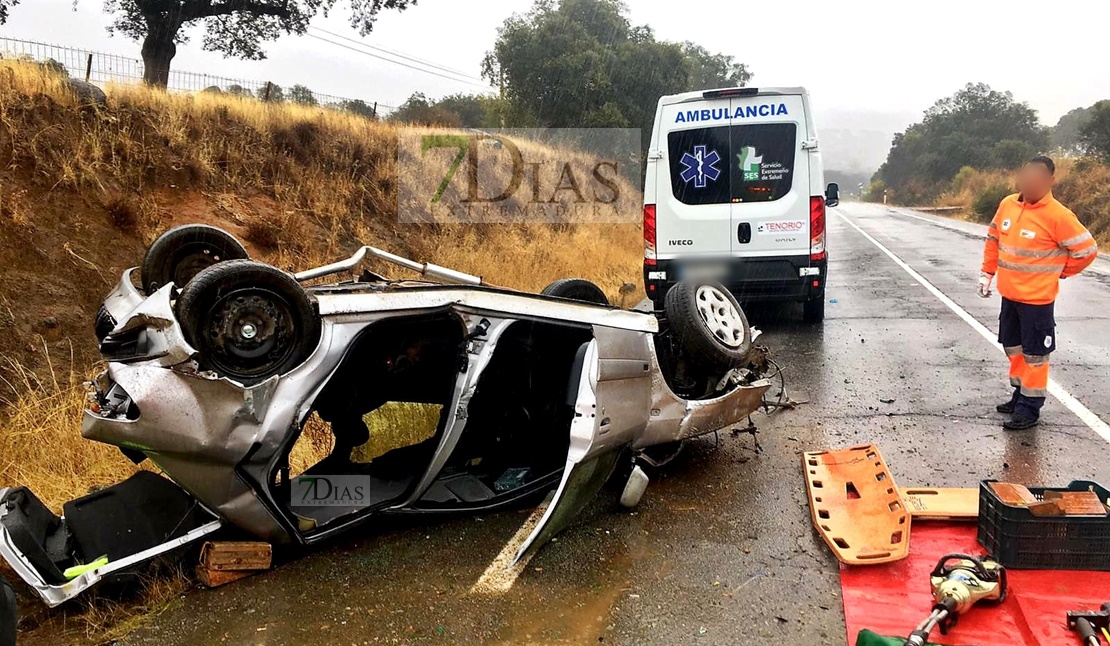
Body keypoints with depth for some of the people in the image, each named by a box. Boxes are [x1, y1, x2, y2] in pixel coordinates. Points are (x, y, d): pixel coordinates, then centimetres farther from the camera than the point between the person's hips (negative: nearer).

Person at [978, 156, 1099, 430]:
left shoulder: (1058, 216, -17)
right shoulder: (1007, 205, 1)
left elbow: (1087, 250, -11)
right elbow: (993, 238, 15)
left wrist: (1058, 272, 1)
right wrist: (987, 272, 12)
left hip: (1037, 299, -7)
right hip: (1009, 295, 7)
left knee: (1034, 353, 3)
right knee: (1013, 346, 18)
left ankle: (1030, 408, 12)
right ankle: (1021, 394, 35)